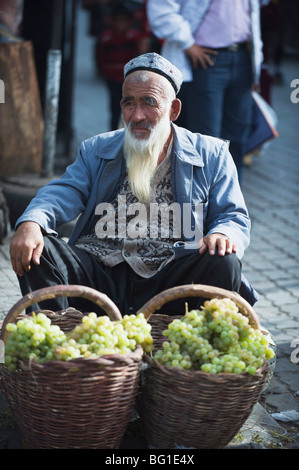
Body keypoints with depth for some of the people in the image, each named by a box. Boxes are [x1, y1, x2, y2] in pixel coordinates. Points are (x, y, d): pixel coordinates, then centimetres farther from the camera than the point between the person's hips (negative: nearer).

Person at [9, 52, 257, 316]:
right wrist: (31, 223, -20)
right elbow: (63, 193, 4)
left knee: (224, 262, -30)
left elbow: (234, 216, 10)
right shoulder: (96, 151, 19)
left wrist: (223, 235, -18)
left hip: (171, 280, -1)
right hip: (98, 279, 2)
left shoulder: (211, 155, 13)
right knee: (36, 252, -21)